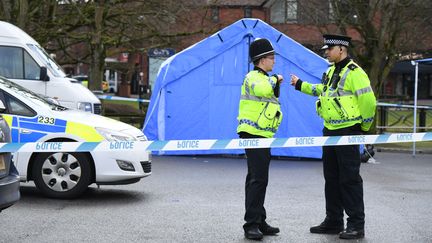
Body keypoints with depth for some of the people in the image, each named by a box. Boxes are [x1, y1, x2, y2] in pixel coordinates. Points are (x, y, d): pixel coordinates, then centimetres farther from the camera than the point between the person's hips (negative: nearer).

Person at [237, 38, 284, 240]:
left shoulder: (264, 78, 22)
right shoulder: (253, 77, -10)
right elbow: (261, 90, -33)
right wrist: (275, 79, -17)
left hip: (262, 136, 11)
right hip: (253, 134, -11)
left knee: (257, 179, 14)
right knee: (258, 179, -14)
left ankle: (259, 223, 21)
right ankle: (251, 225, -13)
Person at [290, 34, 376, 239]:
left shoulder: (354, 72, -16)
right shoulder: (332, 71, 14)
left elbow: (368, 101, -18)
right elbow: (323, 90, 32)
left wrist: (363, 127, -7)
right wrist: (300, 85, 27)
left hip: (347, 132, -10)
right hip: (329, 131, 10)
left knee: (350, 178, -7)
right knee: (331, 178, 14)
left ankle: (356, 225, -1)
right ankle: (333, 221, 24)